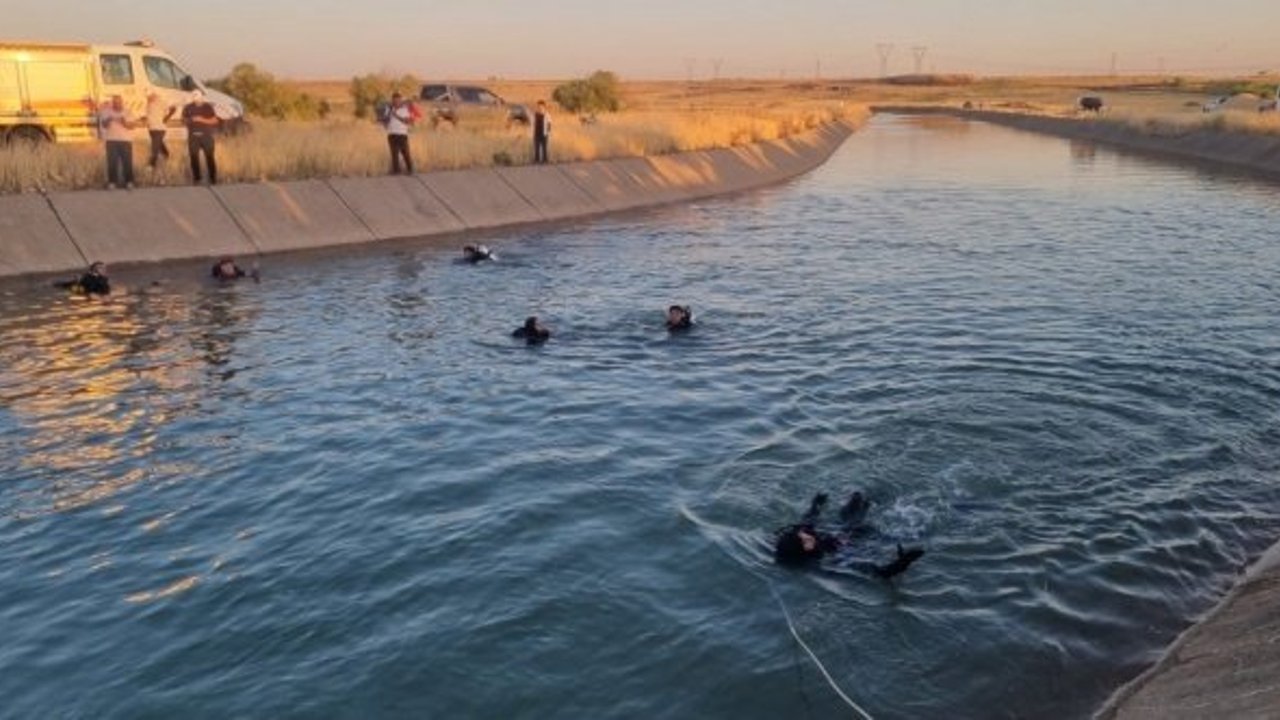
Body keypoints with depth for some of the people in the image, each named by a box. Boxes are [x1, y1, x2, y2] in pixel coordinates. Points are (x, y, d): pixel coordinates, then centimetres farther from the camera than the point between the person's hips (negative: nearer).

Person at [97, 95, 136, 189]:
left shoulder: (127, 112, 8)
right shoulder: (107, 112, 7)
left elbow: (131, 126, 0)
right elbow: (104, 125, -1)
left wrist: (124, 122, -19)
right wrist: (108, 120, -21)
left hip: (126, 140, 1)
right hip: (112, 140, -1)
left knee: (127, 161, -5)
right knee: (112, 162, -7)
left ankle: (129, 181, 1)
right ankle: (112, 182, -4)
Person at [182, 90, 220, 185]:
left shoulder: (208, 106, 1)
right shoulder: (187, 107, 5)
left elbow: (215, 120, -3)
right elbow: (184, 120, 12)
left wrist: (202, 120, -14)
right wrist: (190, 121, -10)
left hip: (207, 136, -2)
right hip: (193, 136, 2)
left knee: (209, 157, -4)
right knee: (194, 158, 0)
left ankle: (213, 178, 2)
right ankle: (196, 179, 7)